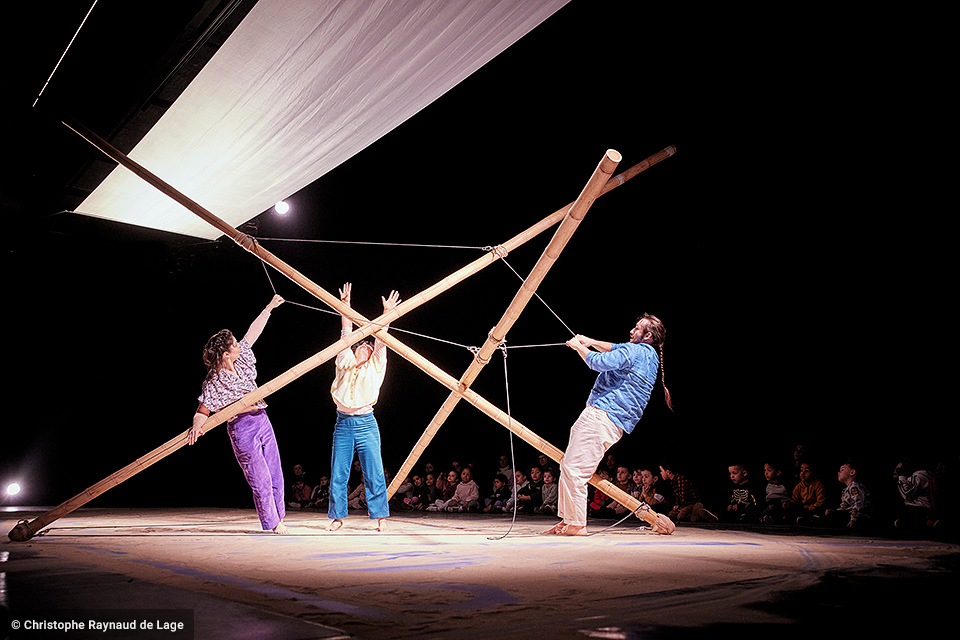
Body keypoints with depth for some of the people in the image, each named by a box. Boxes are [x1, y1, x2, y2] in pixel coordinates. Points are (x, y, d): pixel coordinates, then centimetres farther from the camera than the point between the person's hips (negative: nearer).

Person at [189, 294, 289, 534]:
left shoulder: (241, 359, 5)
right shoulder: (213, 383, -12)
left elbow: (253, 332, 16)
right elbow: (203, 411, -10)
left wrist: (269, 307, 19)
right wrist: (197, 425, -32)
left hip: (262, 420, 7)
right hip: (241, 429, -7)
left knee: (276, 476, 11)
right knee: (261, 480, -3)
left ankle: (278, 519, 25)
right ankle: (272, 525, 9)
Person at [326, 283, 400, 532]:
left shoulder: (374, 368, 9)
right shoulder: (345, 364, 11)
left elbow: (381, 343, 2)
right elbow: (346, 335, 6)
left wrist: (387, 313, -6)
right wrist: (345, 305, 2)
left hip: (366, 425, -1)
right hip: (343, 424, 1)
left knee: (374, 474, -3)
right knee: (338, 474, 4)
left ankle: (380, 517, 4)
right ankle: (337, 517, 16)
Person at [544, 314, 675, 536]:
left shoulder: (635, 351, -9)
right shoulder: (650, 356, 22)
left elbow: (600, 362, -15)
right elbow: (615, 350, 38)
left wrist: (579, 347, 2)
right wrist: (591, 342, 27)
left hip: (602, 416, -11)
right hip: (602, 417, 11)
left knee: (573, 468, -13)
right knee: (567, 466, 12)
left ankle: (577, 524, -7)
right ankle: (567, 519, 16)